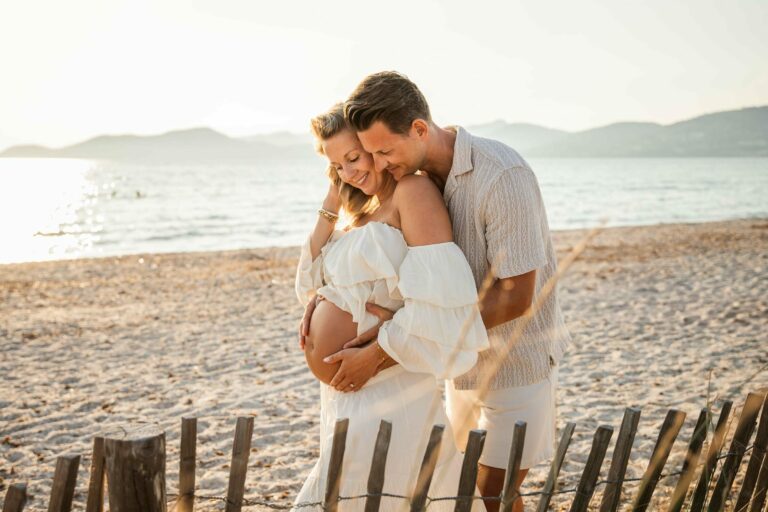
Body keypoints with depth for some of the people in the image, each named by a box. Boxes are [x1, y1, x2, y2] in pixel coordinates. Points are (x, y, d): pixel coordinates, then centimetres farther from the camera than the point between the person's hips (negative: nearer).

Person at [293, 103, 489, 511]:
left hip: (385, 389, -9)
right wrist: (332, 202, 9)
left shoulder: (413, 191, -10)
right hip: (346, 394, 9)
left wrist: (374, 356, -21)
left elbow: (439, 297, -21)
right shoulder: (364, 211, 17)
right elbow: (312, 278, 16)